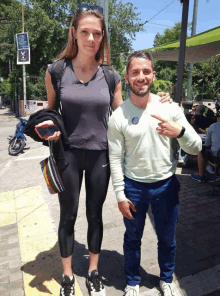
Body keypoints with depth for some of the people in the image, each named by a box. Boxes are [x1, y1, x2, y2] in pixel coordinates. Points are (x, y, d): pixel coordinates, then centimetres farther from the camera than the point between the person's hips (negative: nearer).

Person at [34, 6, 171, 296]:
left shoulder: (111, 76, -1)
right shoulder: (57, 70, -4)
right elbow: (50, 111, 8)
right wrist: (49, 125, -14)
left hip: (100, 154, 1)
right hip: (68, 153, 0)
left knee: (95, 215, 14)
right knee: (68, 216, 12)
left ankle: (93, 272, 38)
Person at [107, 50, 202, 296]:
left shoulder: (169, 108, -7)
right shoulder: (118, 117, -9)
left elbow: (196, 148, -7)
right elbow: (115, 159, -5)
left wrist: (179, 131, -28)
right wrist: (120, 195, -6)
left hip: (166, 185, 1)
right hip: (133, 186, -1)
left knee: (167, 238, 20)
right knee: (133, 239, 18)